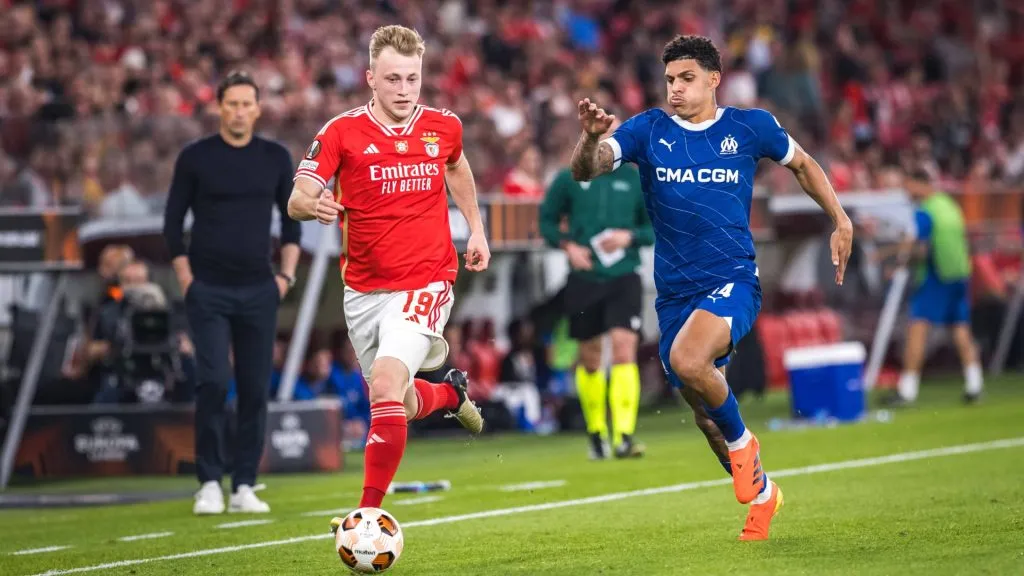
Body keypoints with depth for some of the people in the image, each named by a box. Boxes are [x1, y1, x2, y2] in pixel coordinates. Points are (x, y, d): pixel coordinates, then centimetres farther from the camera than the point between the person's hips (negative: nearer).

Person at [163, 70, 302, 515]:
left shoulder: (275, 158, 7)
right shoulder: (196, 157, -1)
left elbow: (291, 218, 15)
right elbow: (173, 223, 4)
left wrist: (287, 274, 6)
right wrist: (186, 279, -2)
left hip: (259, 291, 3)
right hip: (208, 290, -2)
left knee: (255, 390, 1)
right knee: (213, 382, -12)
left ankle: (245, 486, 8)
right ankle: (209, 483, -4)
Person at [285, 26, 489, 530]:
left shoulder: (443, 127, -1)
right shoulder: (342, 133, -8)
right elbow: (296, 200, -16)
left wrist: (476, 229, 20)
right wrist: (314, 205, -39)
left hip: (425, 282, -2)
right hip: (363, 289, 2)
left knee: (385, 386, -24)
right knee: (401, 407, 15)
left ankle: (369, 510, -18)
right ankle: (451, 393, 53)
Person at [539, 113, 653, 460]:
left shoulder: (635, 179, 4)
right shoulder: (568, 180, 3)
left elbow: (656, 228, 9)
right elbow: (547, 220, 11)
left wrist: (630, 236, -10)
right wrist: (567, 245, -7)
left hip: (624, 278, -1)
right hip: (583, 279, 1)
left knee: (624, 349, -15)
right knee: (590, 358, 8)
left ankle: (624, 436, -20)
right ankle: (596, 433, 27)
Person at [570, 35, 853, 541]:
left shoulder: (750, 127, -1)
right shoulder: (648, 130, 1)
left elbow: (803, 165, 18)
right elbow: (586, 170, -14)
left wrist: (841, 222, 13)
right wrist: (590, 138, -35)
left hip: (733, 280, -4)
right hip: (675, 292, 4)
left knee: (687, 359, -34)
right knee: (704, 413, 12)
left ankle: (742, 442, -7)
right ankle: (761, 495, 36)